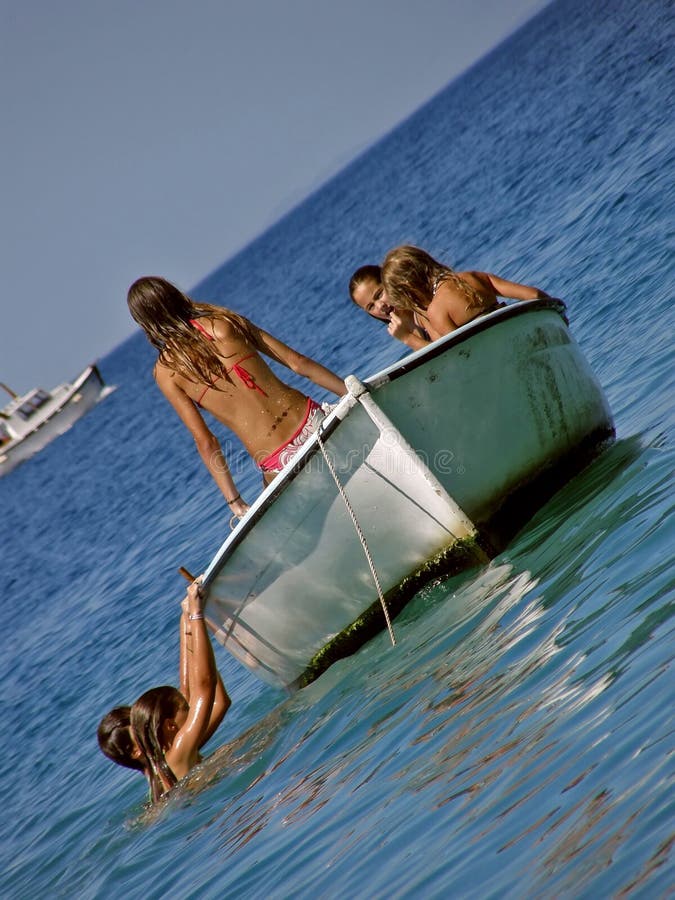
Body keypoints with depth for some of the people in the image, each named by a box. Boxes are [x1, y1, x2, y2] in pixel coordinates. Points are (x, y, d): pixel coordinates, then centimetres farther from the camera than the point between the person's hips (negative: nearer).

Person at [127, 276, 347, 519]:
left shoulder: (165, 372, -1)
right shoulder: (222, 322, 3)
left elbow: (205, 442, -3)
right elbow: (298, 363, 2)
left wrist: (234, 502, 3)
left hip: (278, 465, -1)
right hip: (311, 423, 2)